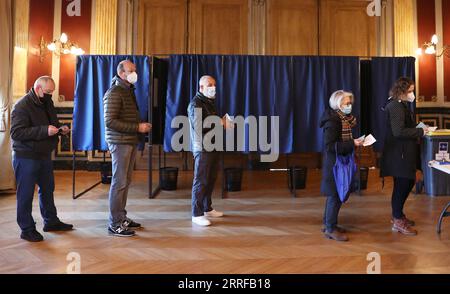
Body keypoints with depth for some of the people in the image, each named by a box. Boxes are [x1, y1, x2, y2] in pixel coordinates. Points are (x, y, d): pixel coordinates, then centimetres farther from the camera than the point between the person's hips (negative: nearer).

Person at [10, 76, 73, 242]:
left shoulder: (47, 103, 10)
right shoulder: (22, 106, -15)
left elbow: (53, 123, 23)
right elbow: (16, 132, -23)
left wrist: (60, 129, 0)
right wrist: (44, 130, -30)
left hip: (44, 155, 8)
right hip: (26, 157, -8)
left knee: (48, 189, 17)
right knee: (26, 194, 2)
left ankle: (51, 221, 32)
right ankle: (27, 229, 14)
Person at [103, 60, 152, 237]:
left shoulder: (129, 90, 18)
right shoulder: (114, 93, -11)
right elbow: (110, 121, -18)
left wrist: (141, 126, 6)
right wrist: (137, 127, -19)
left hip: (130, 142, 9)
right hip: (120, 143, -9)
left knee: (126, 182, 13)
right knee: (119, 182, -5)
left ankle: (121, 217, 24)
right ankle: (114, 224, 5)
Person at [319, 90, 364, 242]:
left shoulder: (343, 118, 10)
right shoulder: (332, 120, -18)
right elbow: (329, 145, -24)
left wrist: (355, 142, 1)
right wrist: (352, 144, -25)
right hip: (335, 163, -9)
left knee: (333, 195, 15)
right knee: (335, 196, -3)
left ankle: (328, 224, 26)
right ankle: (330, 229, 8)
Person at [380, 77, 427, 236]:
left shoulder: (400, 105, 14)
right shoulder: (396, 106, -17)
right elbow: (399, 132, -24)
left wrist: (418, 129, 5)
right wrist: (420, 131, -15)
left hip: (402, 152, 10)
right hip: (399, 153, -10)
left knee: (405, 183, 17)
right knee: (402, 184, -2)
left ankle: (397, 215, 30)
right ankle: (398, 221, 9)